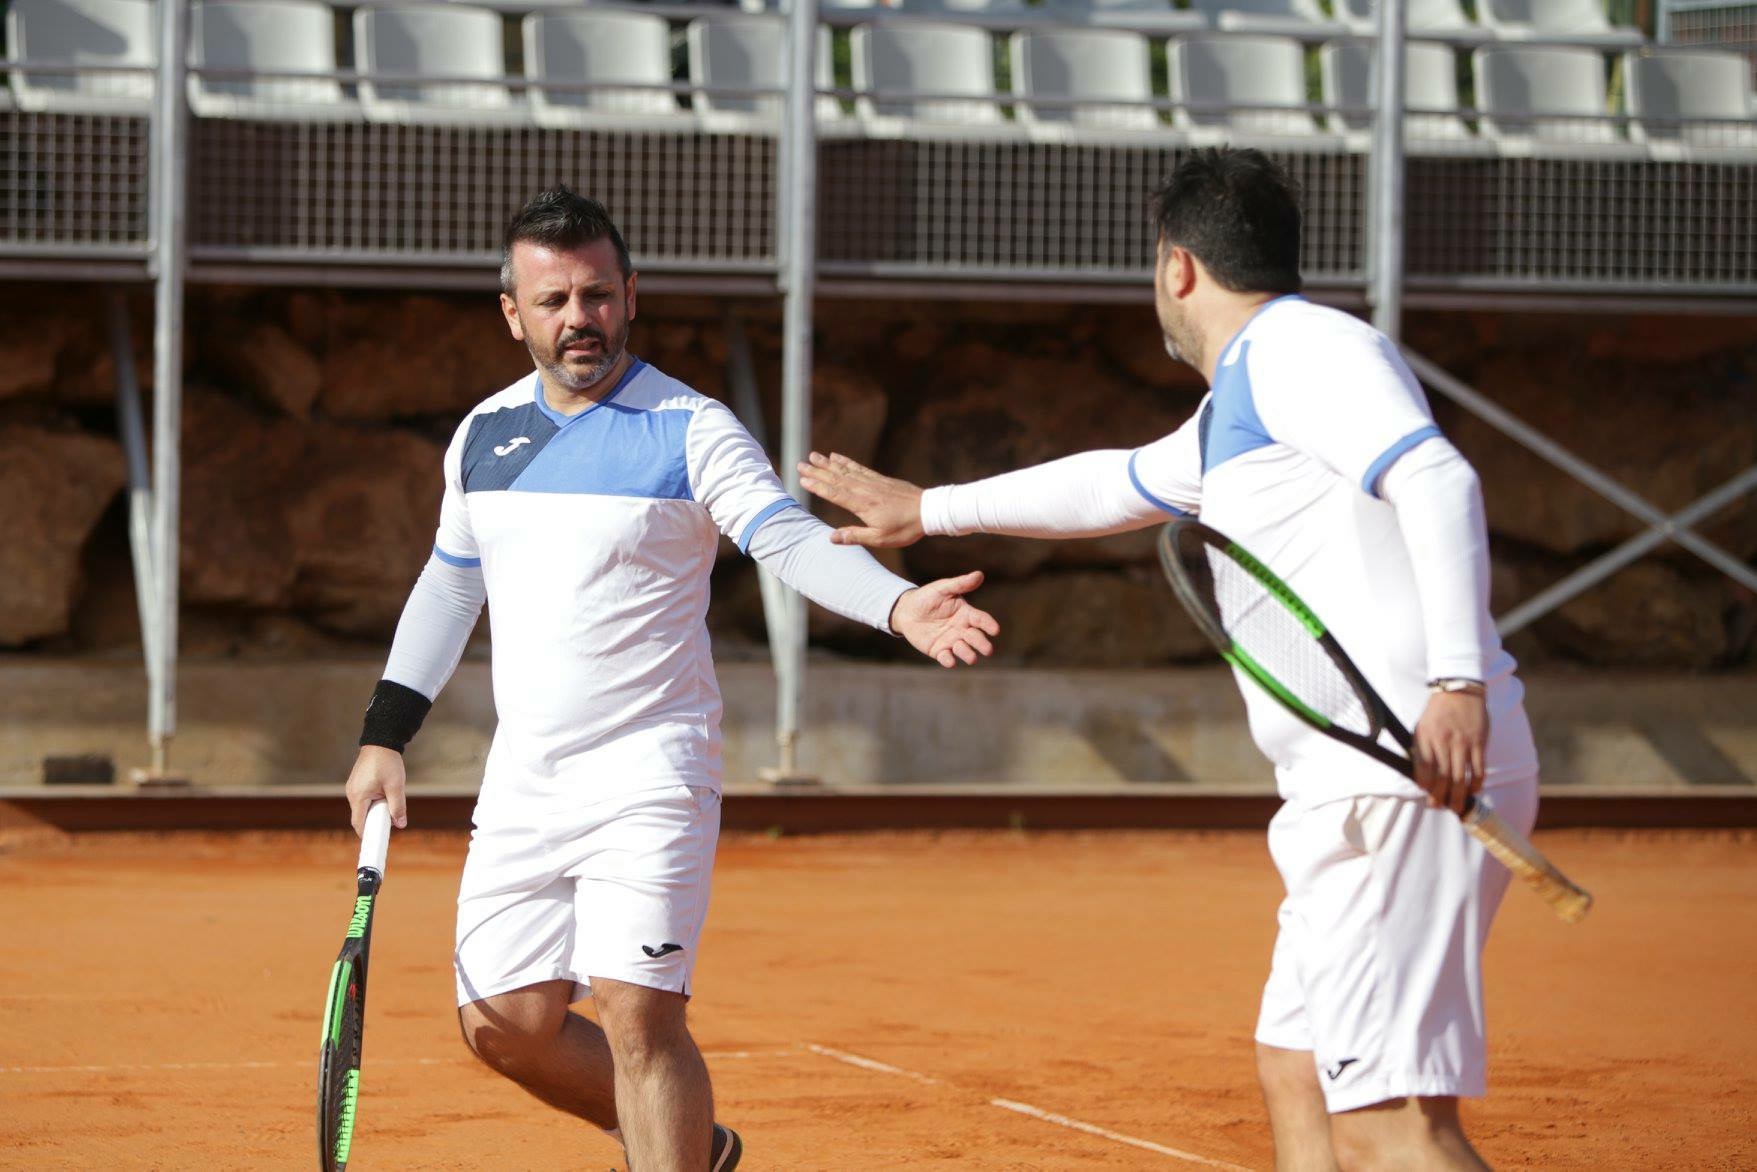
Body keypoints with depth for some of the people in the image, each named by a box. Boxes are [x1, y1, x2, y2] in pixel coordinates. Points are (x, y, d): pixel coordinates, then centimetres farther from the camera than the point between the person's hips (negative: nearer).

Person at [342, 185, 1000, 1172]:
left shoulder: (690, 430, -7)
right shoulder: (485, 435, 10)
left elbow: (795, 542, -21)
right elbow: (450, 584, 23)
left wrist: (898, 606, -40)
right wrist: (387, 735, 18)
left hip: (648, 777, -6)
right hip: (523, 785, 6)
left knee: (636, 1014, -17)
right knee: (506, 1025, 4)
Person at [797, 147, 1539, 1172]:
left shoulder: (1303, 348, -5)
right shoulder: (1235, 406, 27)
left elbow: (1437, 478, -21)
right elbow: (1123, 482, 46)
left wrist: (1458, 681, -32)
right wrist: (932, 509, 57)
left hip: (1413, 779, -11)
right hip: (1360, 790, 11)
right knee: (1296, 1077, 17)